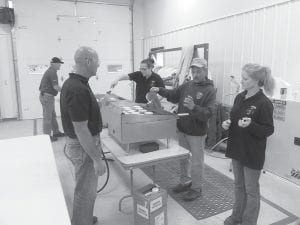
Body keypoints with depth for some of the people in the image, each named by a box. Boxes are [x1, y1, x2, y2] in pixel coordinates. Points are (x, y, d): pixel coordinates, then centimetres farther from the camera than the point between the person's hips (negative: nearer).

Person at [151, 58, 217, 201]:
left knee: (196, 161, 8)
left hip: (197, 132, -6)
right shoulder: (187, 85, 4)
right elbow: (173, 95, 14)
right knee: (183, 157, 20)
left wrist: (193, 107, -38)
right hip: (182, 129, 6)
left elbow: (208, 113, -21)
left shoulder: (210, 90, -13)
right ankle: (185, 181, 40)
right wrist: (159, 90, -2)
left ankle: (196, 188, 27)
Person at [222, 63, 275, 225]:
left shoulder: (264, 103, -18)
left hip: (252, 153, -7)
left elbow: (269, 130, -15)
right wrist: (227, 124, -6)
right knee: (239, 185, 21)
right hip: (237, 149, 7)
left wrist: (250, 125, -31)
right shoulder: (240, 97, 3)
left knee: (251, 190, 10)